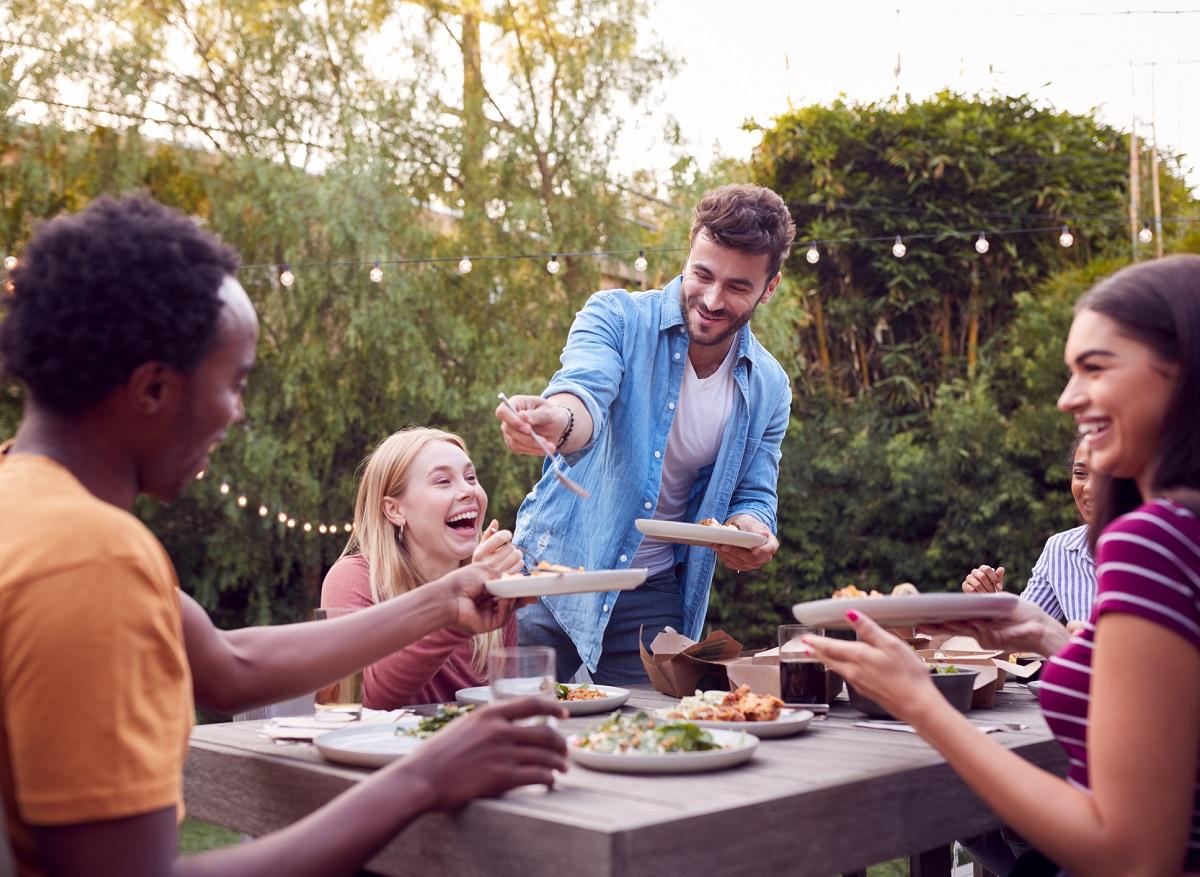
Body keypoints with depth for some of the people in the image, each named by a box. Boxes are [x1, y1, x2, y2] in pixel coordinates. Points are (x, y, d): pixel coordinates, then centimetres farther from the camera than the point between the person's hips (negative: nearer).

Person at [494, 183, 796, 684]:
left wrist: (750, 535, -18)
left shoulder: (769, 388, 1)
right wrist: (558, 420, -53)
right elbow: (585, 391, -28)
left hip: (653, 597, 3)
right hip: (554, 570, -2)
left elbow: (753, 497, 6)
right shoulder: (618, 317, -10)